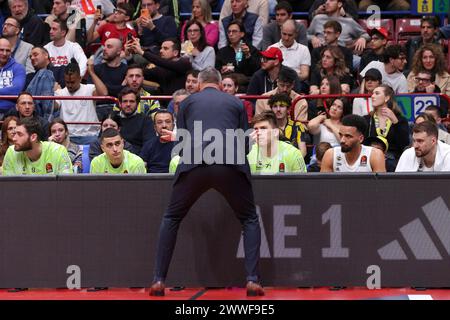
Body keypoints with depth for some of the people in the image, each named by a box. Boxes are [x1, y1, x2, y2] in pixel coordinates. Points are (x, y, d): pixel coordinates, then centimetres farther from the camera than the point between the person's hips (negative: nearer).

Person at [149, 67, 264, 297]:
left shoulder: (188, 102, 23)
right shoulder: (236, 103, 25)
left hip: (194, 164, 0)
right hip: (231, 166, 0)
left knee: (171, 219, 19)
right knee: (250, 220, 18)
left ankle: (159, 280, 11)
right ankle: (252, 280, 3)